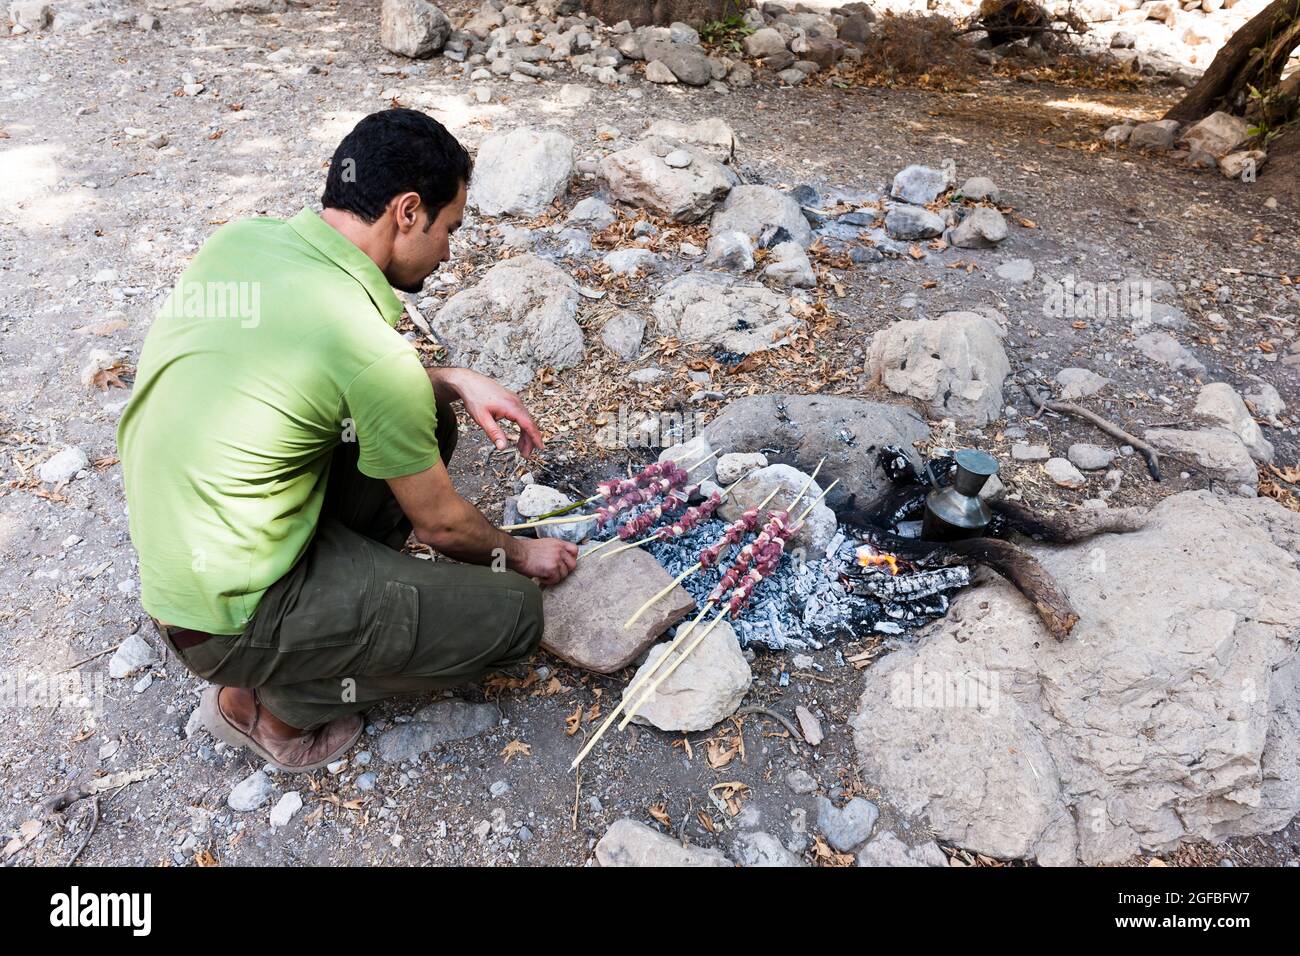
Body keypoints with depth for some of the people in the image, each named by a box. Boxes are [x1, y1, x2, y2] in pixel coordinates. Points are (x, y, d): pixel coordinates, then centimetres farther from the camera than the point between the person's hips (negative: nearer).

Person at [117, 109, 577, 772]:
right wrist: (519, 554, 8)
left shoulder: (241, 238, -4)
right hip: (229, 622, -8)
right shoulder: (372, 350, -27)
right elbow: (440, 524, -13)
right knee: (511, 611, -6)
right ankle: (268, 703, 6)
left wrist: (452, 382, 3)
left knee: (422, 421, 10)